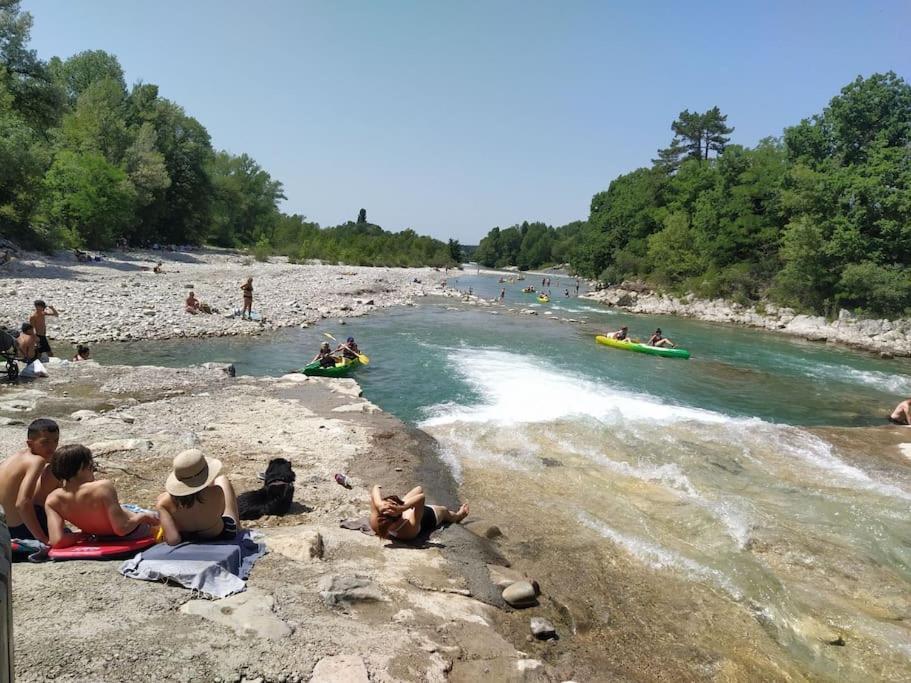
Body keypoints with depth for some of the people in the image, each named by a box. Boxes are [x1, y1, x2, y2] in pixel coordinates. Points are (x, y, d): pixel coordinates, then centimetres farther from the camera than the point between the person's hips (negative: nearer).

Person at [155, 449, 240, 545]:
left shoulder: (164, 501, -33)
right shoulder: (216, 493, -36)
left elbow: (173, 540, -33)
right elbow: (219, 512, -13)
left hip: (186, 540, 1)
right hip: (222, 537, -1)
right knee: (222, 479, 19)